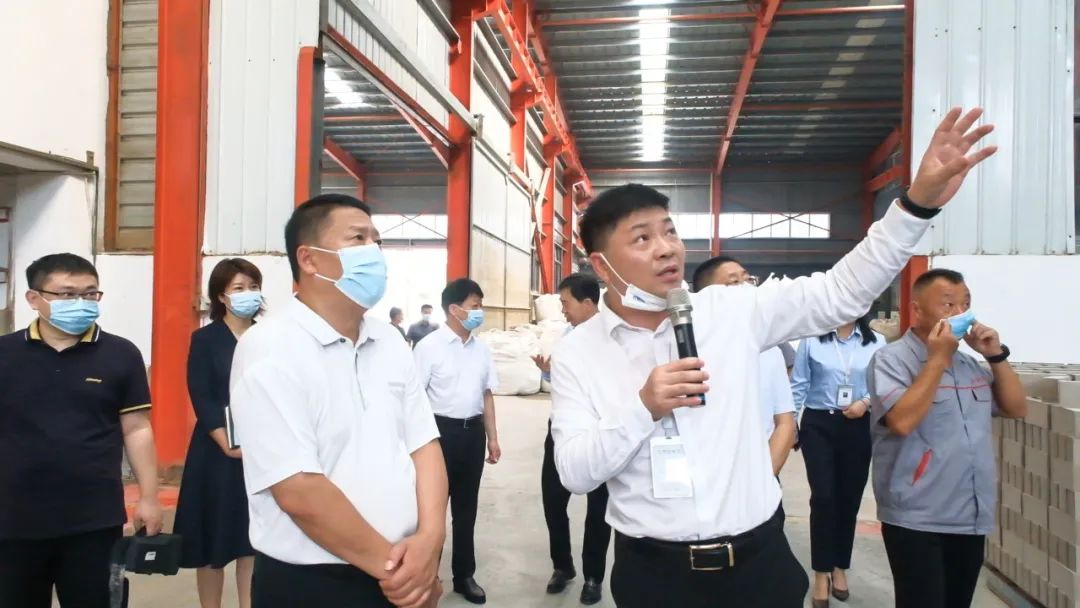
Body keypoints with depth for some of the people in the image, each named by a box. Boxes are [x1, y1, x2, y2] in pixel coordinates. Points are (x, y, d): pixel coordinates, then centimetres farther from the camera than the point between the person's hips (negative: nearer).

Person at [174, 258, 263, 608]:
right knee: (213, 542, 7)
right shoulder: (204, 339, 0)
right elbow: (202, 399, -7)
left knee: (254, 539, 7)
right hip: (218, 453, -2)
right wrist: (229, 444, -17)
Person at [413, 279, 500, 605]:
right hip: (441, 430, -5)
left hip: (473, 431, 5)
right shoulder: (429, 346, -10)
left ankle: (464, 575, 31)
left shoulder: (481, 349, 8)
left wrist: (492, 438, 14)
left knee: (466, 505, 16)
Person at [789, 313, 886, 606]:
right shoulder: (812, 340, -4)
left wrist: (866, 402, -15)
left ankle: (840, 568, 29)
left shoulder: (877, 343, -1)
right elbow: (798, 385, -2)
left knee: (849, 499, 11)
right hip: (819, 425, -2)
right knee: (823, 498, -4)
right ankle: (822, 573, 10)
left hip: (858, 428, 2)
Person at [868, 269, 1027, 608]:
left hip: (971, 519, 7)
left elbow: (1017, 409, 14)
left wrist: (996, 355, 3)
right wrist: (937, 359, -17)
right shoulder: (891, 359, -9)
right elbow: (902, 421, -23)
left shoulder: (970, 363, 13)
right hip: (917, 521, -7)